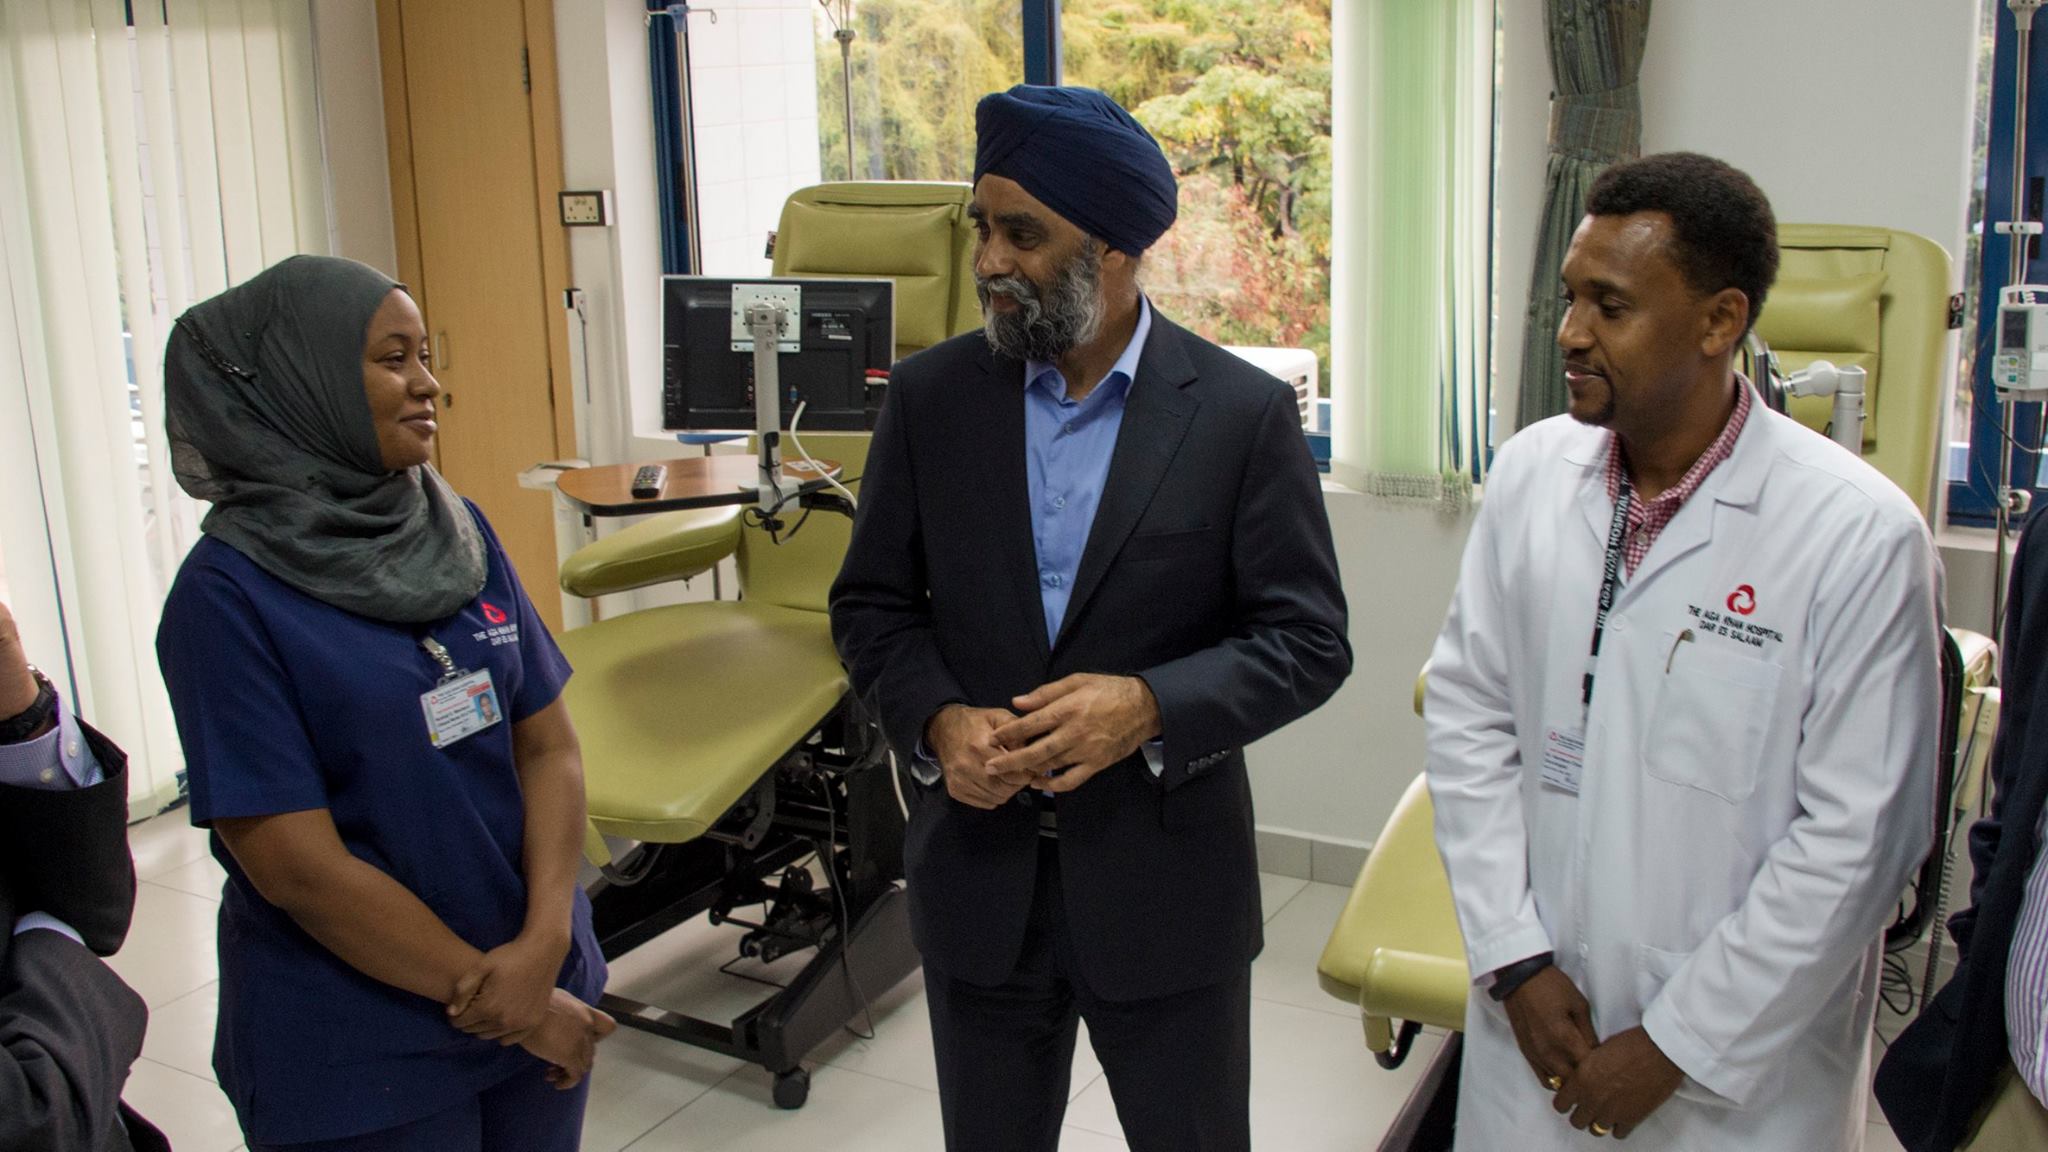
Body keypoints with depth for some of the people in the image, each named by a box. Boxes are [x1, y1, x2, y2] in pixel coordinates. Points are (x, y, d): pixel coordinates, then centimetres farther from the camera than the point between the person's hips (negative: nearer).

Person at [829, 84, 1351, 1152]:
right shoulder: (930, 397, -2)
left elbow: (1308, 640, -8)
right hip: (977, 873, 2)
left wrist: (1152, 706, -24)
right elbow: (871, 603, 4)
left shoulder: (1242, 412, -10)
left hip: (1166, 878, -2)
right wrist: (937, 721, -15)